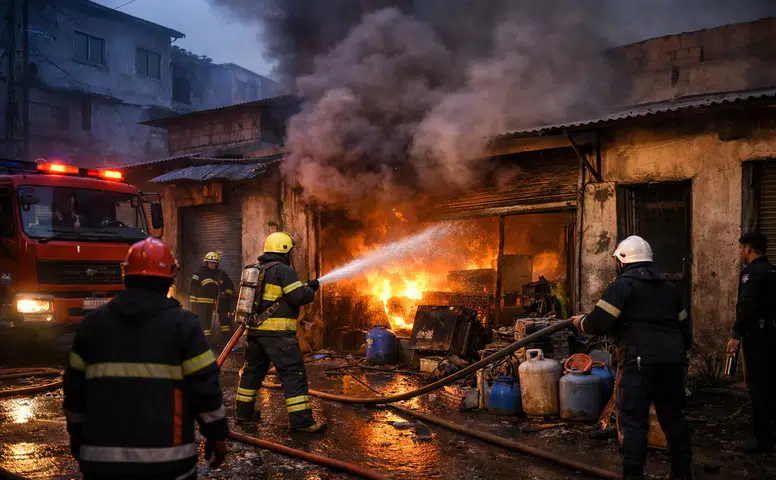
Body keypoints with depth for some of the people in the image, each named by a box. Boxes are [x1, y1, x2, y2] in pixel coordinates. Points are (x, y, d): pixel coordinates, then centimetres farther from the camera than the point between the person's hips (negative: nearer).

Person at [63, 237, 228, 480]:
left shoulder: (92, 323, 6)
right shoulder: (182, 323, -6)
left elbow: (75, 387, 11)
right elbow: (205, 386, -7)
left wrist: (77, 434, 24)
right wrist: (217, 434, 4)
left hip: (101, 455, 3)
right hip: (166, 456, -3)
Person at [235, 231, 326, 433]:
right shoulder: (283, 270, -10)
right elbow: (299, 297, -16)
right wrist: (311, 289, 3)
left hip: (254, 330, 9)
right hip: (277, 333, -8)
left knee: (253, 370, 20)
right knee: (293, 373, -5)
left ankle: (244, 412, 29)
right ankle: (301, 420, -6)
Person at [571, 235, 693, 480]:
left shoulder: (622, 286, -5)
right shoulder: (669, 288, 19)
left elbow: (598, 324, -11)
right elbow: (685, 328, 23)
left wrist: (581, 322, 9)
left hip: (640, 362, -7)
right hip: (673, 361, 7)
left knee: (633, 420, -2)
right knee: (674, 417, 19)